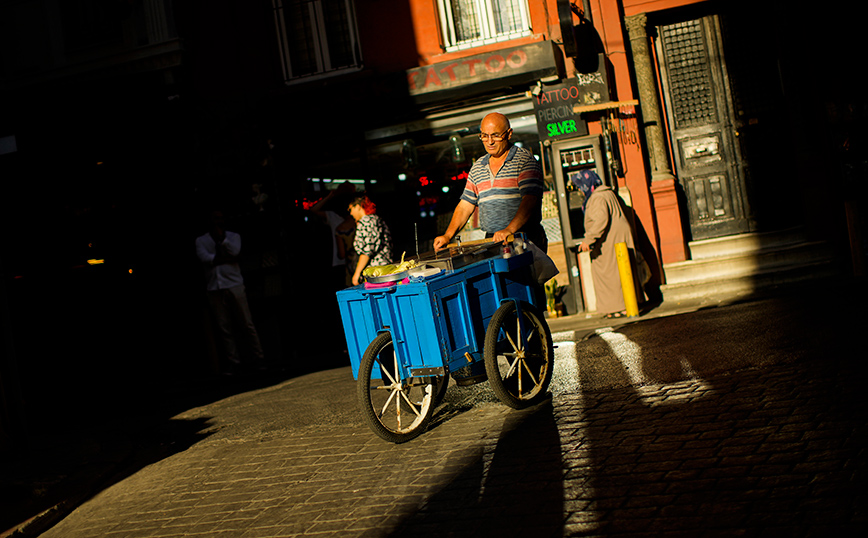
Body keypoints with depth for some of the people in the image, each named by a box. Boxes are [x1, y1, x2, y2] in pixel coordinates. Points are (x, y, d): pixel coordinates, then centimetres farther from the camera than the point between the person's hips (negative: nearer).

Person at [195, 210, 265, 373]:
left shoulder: (233, 236, 14)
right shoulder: (201, 240, 13)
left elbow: (235, 251, -7)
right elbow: (204, 257, -6)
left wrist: (222, 238, -4)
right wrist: (226, 259, -10)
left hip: (234, 285, -1)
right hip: (214, 288, 1)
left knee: (246, 323, -4)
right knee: (224, 328, -2)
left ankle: (259, 358, 0)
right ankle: (234, 362, 1)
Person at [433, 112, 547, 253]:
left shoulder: (525, 160, -1)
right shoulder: (477, 167, 19)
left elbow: (529, 199, -15)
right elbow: (466, 204, 21)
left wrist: (509, 229, -30)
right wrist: (448, 236, 6)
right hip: (492, 241, 5)